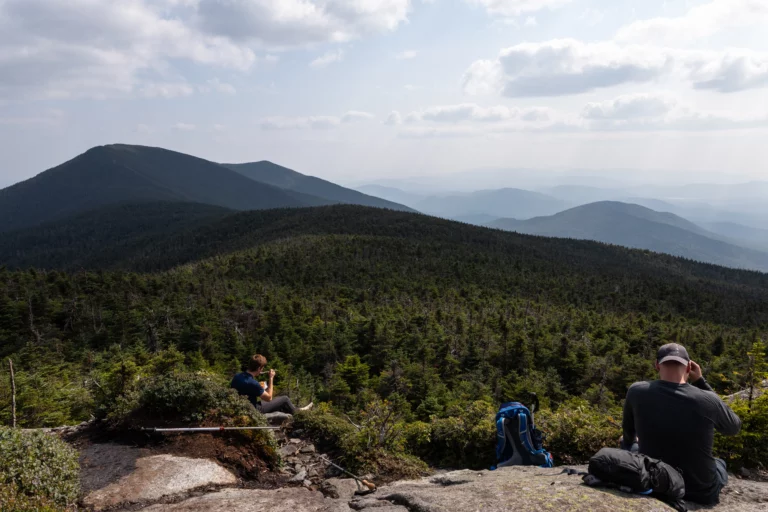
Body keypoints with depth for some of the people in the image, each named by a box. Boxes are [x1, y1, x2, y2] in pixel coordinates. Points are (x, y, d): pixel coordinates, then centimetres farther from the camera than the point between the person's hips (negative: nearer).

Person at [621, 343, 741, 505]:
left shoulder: (637, 392, -16)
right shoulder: (707, 399, -22)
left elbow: (628, 436, 6)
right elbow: (734, 428, 3)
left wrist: (629, 442, 31)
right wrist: (701, 382, 2)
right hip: (702, 493, 0)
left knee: (628, 446, 30)